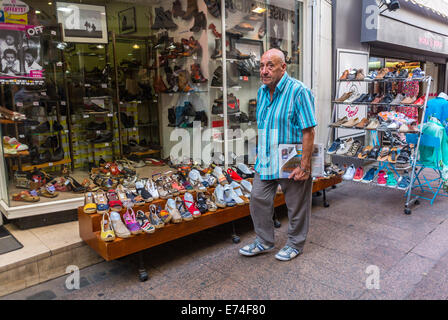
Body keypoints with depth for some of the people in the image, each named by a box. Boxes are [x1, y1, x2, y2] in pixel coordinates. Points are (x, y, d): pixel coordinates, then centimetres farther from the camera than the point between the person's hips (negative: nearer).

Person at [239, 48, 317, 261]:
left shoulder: (298, 91, -15)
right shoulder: (262, 92, 9)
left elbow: (308, 132, -18)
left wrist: (304, 166, -22)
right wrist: (260, 155, 16)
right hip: (266, 161, 7)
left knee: (296, 206, 10)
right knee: (258, 199, 12)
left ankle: (295, 244, 32)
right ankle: (264, 242, 31)